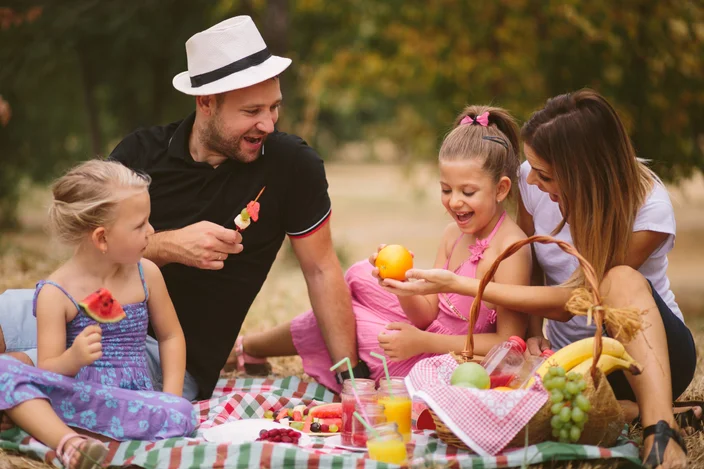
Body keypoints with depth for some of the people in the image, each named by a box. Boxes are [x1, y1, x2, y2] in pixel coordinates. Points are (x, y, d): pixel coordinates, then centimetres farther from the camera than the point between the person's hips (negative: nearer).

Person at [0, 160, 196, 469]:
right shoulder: (56, 293, -7)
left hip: (134, 398, 3)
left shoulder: (146, 274, 4)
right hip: (72, 394, -3)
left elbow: (170, 336, 15)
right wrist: (73, 358, -30)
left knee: (182, 415, -32)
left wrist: (171, 399, 1)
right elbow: (47, 372, -7)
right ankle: (69, 442, -43)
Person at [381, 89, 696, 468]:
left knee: (622, 279, -38)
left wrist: (455, 284, -24)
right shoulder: (532, 180, -11)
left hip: (655, 351, -4)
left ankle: (661, 432, -43)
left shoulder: (648, 206, -24)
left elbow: (566, 303, -22)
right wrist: (533, 338, -14)